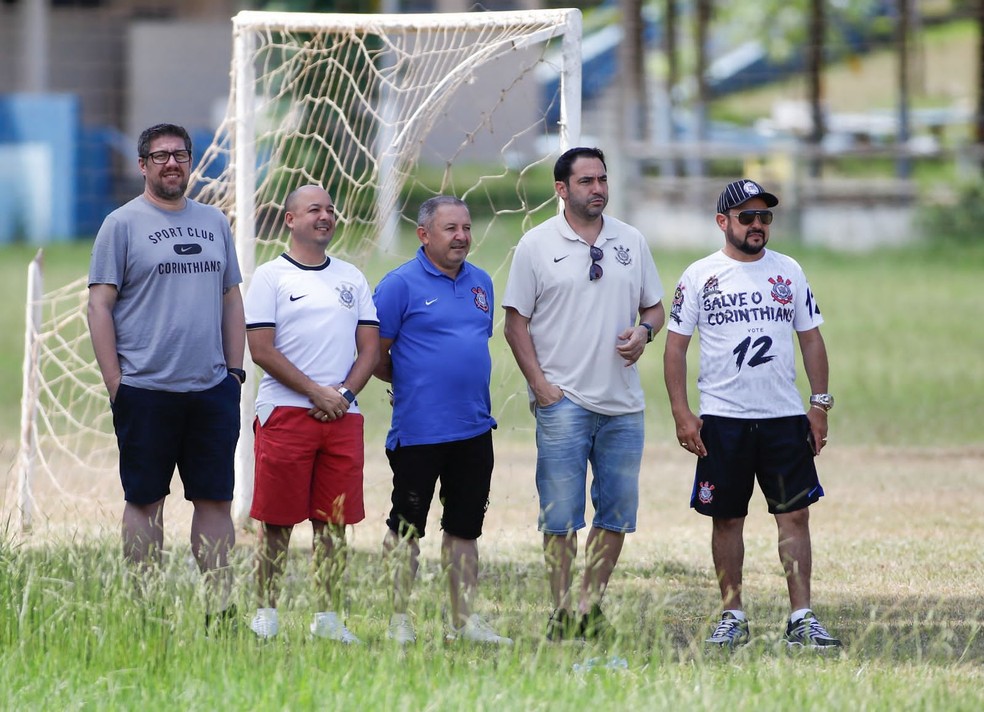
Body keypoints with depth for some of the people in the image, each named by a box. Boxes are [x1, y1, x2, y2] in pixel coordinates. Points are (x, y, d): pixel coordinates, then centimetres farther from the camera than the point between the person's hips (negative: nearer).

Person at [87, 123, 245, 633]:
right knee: (145, 501, 1)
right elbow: (100, 305, -4)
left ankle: (221, 610, 7)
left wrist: (234, 370, 11)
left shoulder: (214, 223, 14)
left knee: (216, 499, 4)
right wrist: (115, 384, -9)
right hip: (146, 389, -4)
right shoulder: (123, 224, -1)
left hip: (212, 387, 4)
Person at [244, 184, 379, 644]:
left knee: (334, 520, 2)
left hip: (342, 416, 4)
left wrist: (345, 393, -4)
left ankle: (328, 618, 5)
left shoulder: (351, 278, 16)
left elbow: (370, 347, 13)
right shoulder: (271, 277, 2)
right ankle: (266, 614, 1)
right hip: (285, 412, -4)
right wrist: (317, 393, -10)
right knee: (277, 520, -4)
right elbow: (262, 350, -6)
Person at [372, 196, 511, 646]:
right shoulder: (401, 284, -8)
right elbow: (375, 356, -6)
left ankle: (465, 620, 16)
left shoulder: (480, 283, 12)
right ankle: (399, 621, 9)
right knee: (407, 528, 1)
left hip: (474, 429, 6)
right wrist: (414, 384, 3)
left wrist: (462, 384, 13)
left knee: (465, 529, 10)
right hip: (418, 433, -6)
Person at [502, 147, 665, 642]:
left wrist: (644, 330, -5)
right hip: (563, 398, -4)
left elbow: (654, 306, 18)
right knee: (561, 513, -5)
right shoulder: (537, 245, 0)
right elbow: (516, 321, 1)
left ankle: (590, 606, 14)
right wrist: (539, 384, -8)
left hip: (623, 403, 4)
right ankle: (562, 612, 0)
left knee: (618, 511, 5)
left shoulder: (631, 242, 11)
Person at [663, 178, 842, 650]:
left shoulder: (788, 271, 9)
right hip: (722, 419, -1)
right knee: (726, 519, 3)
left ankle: (802, 619, -4)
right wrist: (682, 413, -7)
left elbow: (811, 338, 12)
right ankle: (732, 616, 12)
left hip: (785, 417, 1)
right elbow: (675, 346, 2)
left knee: (795, 515, -4)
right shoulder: (700, 276, 2)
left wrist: (820, 404, 4)